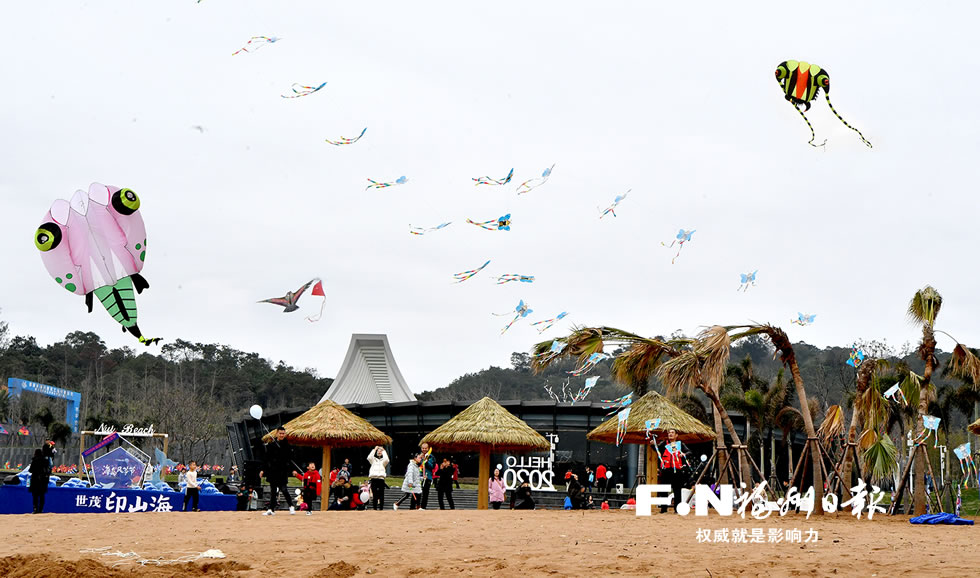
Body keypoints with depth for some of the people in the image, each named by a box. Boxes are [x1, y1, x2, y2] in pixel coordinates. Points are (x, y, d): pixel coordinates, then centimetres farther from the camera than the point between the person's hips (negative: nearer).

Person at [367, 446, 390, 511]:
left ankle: (381, 508, 2)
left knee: (381, 495, -2)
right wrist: (374, 450, 0)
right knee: (374, 495, -3)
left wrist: (384, 451, 2)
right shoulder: (373, 460, 15)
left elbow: (386, 460, -9)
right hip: (374, 479, 0)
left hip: (381, 478, 0)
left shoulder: (383, 461, 14)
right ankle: (375, 508, 0)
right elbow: (369, 457, -6)